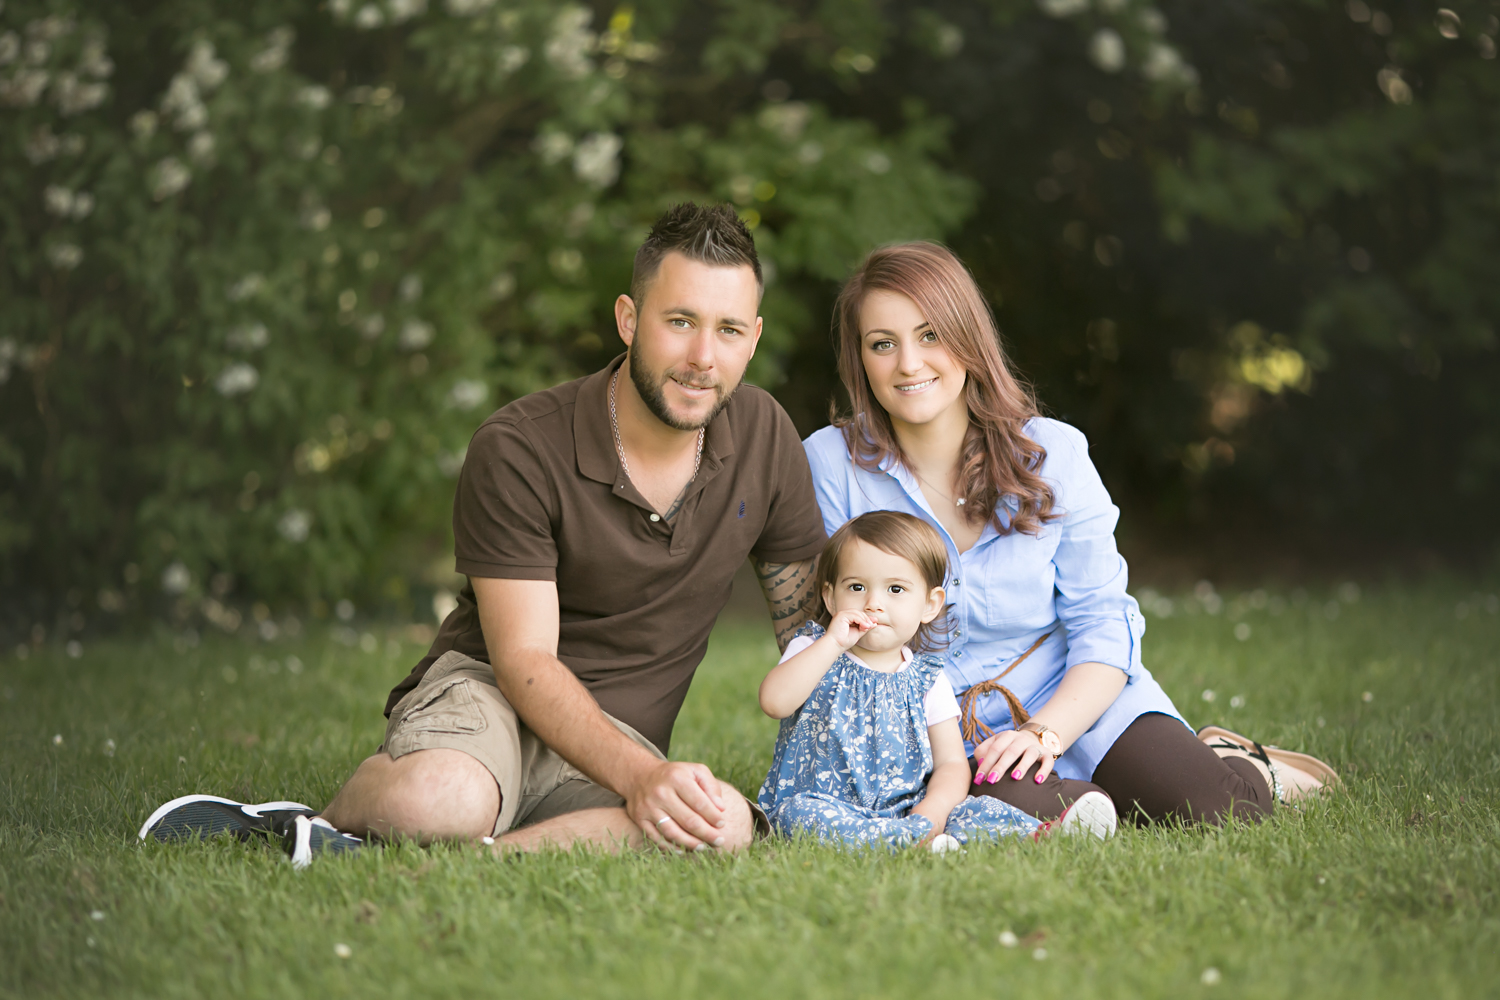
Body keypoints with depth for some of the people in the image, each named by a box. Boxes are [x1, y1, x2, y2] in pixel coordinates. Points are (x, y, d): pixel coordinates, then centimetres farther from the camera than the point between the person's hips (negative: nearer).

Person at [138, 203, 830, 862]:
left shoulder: (764, 436, -1)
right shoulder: (519, 448, -15)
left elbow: (810, 625, 9)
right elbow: (525, 660, -17)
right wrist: (639, 777, -32)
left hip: (622, 736, 4)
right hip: (486, 687, -4)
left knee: (727, 826, -34)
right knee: (442, 800, -42)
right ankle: (339, 816, -5)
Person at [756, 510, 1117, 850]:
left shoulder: (926, 679, 9)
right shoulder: (813, 652, 4)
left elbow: (951, 762, 3)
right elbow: (775, 701, -18)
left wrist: (931, 810, -19)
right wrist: (833, 643, -21)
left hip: (907, 807, 3)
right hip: (827, 803, -3)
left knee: (980, 811, -20)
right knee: (799, 813, -36)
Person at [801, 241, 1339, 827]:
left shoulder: (1053, 454, -3)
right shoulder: (828, 465, -6)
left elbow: (1103, 625, -4)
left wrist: (1045, 733, -22)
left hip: (1074, 701, 1)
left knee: (1210, 813, -22)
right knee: (1013, 806, -35)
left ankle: (1236, 765, 15)